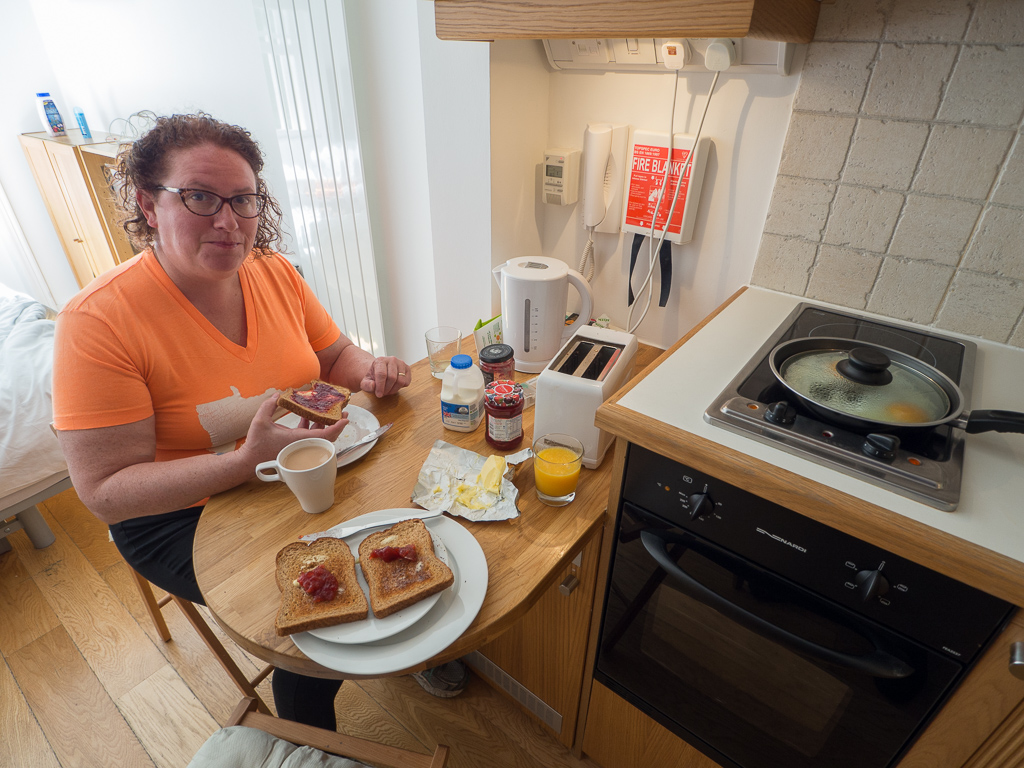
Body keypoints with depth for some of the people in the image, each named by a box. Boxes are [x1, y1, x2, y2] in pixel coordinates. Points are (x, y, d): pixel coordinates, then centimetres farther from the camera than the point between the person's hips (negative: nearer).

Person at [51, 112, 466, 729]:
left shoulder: (276, 273, -5)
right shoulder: (97, 323, -21)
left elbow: (334, 354, 8)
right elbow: (106, 491, -20)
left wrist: (370, 370, -16)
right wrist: (247, 462, -35)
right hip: (184, 515, -4)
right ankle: (313, 742, 18)